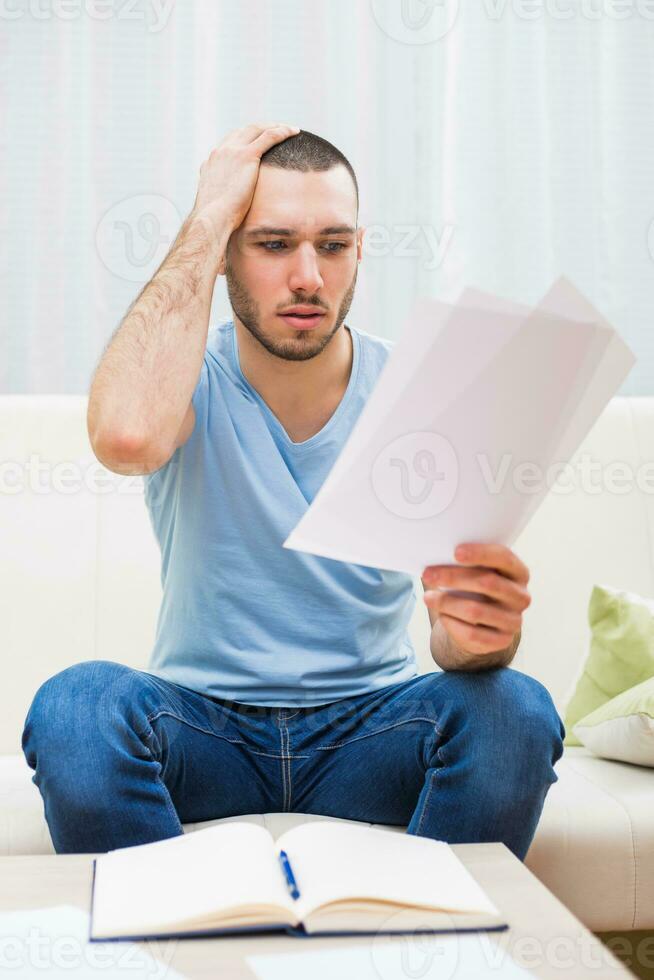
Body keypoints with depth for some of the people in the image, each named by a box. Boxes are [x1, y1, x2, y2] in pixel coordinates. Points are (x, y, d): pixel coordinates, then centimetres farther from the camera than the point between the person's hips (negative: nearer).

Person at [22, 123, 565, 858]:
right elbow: (126, 435, -35)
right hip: (202, 720, -1)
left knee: (516, 712, -28)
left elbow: (455, 634, -14)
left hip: (368, 722, 1)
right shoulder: (189, 377, -8)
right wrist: (210, 216, -24)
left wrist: (480, 631, -41)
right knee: (74, 707, -31)